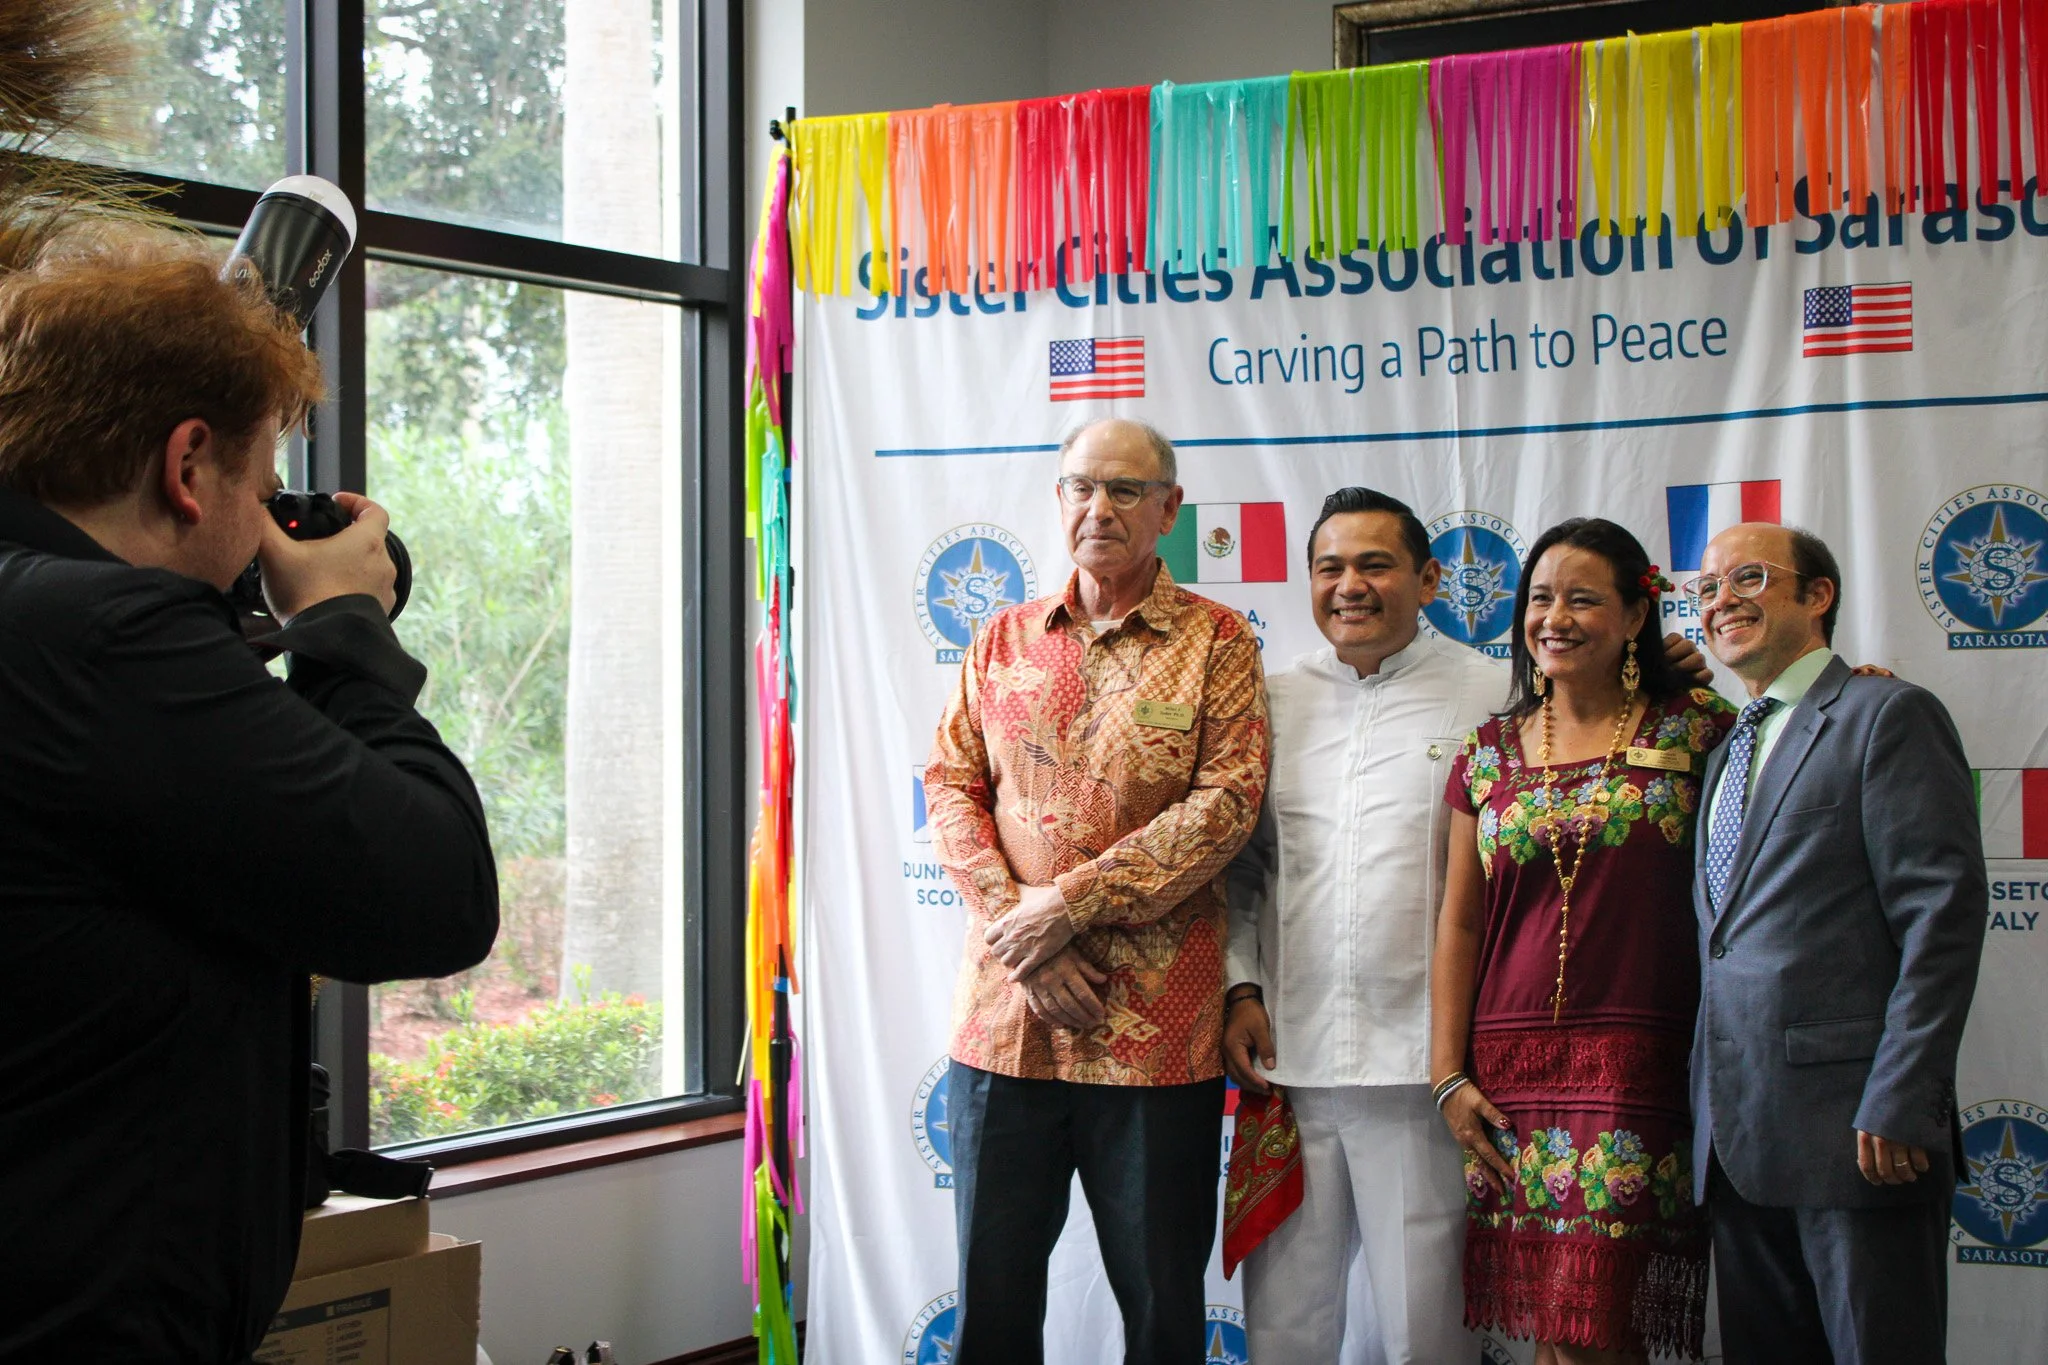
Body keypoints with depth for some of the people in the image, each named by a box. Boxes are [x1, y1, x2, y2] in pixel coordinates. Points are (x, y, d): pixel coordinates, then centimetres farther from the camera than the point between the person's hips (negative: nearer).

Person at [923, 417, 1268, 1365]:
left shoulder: (1217, 640, 2)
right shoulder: (1003, 639, 12)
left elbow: (1227, 799, -9)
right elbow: (950, 787, 6)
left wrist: (1073, 902, -15)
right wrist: (1022, 938, -9)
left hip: (1154, 1026, -3)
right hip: (1004, 1012, 3)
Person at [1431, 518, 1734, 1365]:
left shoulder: (1693, 731, 2)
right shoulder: (1490, 753, 10)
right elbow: (1459, 923, 11)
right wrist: (1448, 1075, 5)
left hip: (1641, 1064, -3)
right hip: (1513, 1071, 3)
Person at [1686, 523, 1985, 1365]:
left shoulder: (1887, 716, -3)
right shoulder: (1730, 749, 21)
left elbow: (1943, 915, -12)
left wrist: (1899, 1105, -18)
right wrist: (1704, 1116, 12)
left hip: (1853, 1129, -7)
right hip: (1736, 1138, 8)